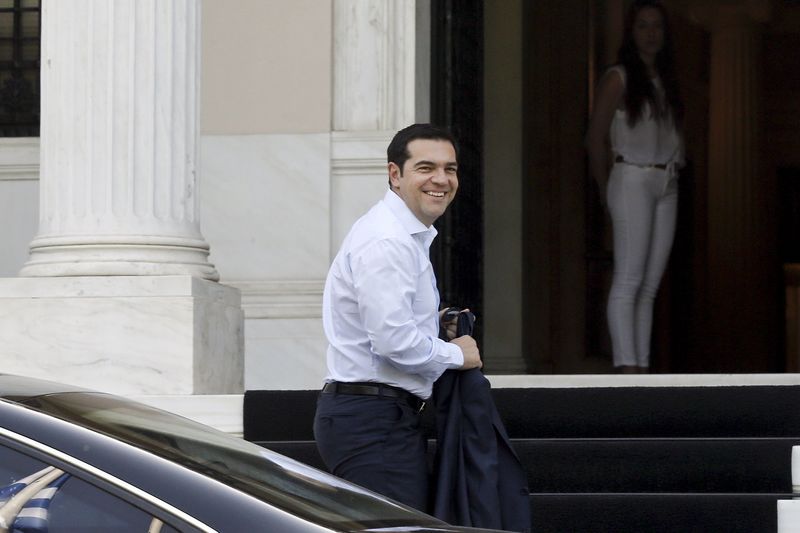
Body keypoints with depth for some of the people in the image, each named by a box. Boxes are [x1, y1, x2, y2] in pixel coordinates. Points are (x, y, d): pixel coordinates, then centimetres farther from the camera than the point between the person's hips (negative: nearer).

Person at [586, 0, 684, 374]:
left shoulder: (665, 81, 16)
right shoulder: (618, 79, -3)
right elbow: (595, 138, -2)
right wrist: (606, 190, 3)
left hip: (666, 186, 7)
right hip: (632, 179, -6)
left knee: (650, 286, 3)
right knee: (629, 279, -13)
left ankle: (643, 370, 2)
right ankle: (627, 369, -18)